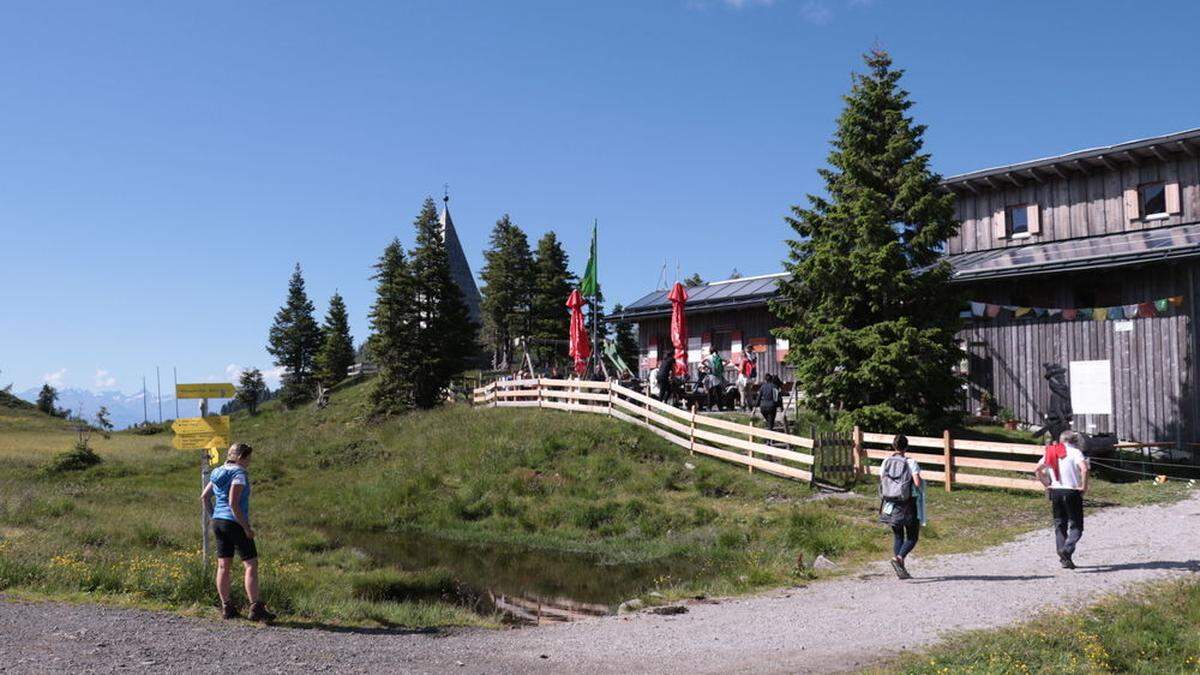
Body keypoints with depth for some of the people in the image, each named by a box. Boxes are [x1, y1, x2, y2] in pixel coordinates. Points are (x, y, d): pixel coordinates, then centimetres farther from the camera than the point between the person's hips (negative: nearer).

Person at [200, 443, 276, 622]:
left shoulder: (218, 473, 11)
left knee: (223, 566, 11)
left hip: (218, 521, 9)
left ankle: (226, 607, 17)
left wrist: (213, 517, 19)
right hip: (235, 523, -9)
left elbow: (204, 497, 16)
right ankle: (256, 609, -8)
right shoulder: (239, 474, -15)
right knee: (251, 565, -5)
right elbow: (233, 503, -22)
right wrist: (246, 527, -17)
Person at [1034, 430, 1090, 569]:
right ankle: (1067, 550, -21)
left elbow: (1037, 470, 10)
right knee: (1076, 526, 3)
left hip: (1055, 491, 5)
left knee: (1060, 525, 13)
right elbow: (1084, 469, -24)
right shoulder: (1075, 452, -7)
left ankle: (1064, 559, 12)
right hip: (1072, 492, -5)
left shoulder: (1051, 452, 9)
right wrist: (1084, 487, -14)